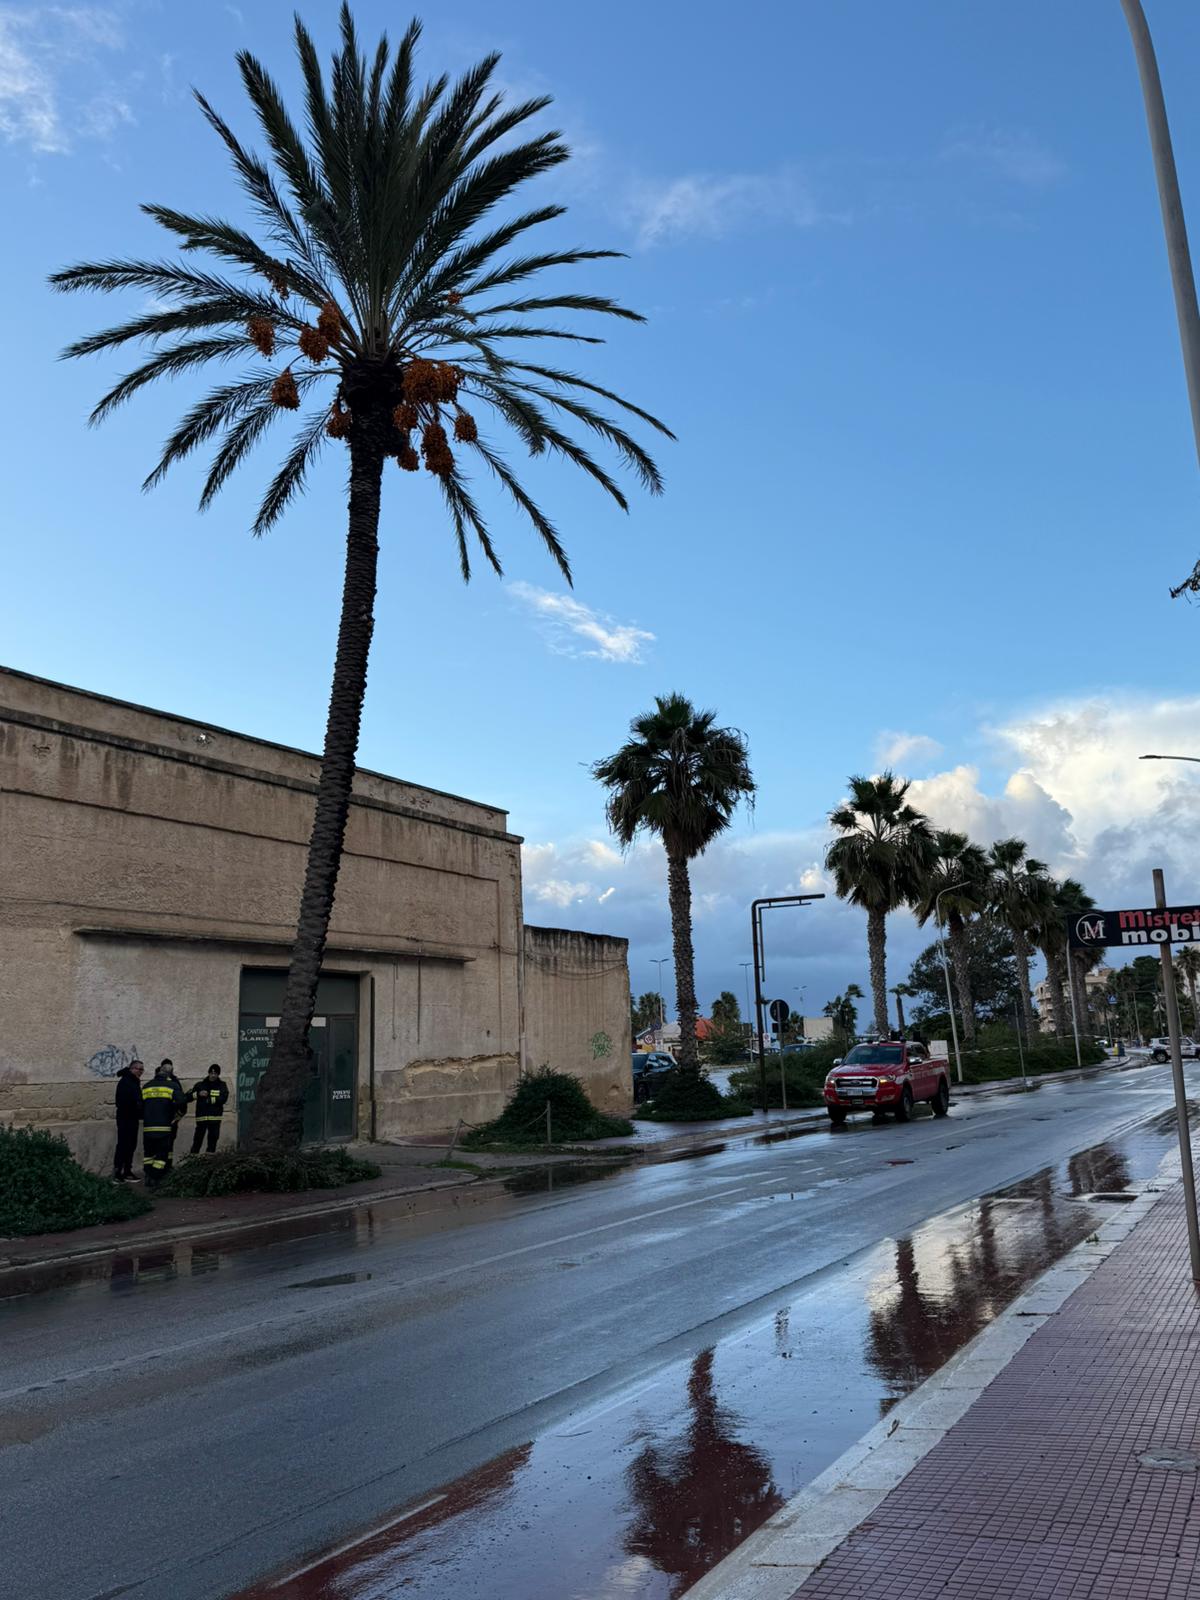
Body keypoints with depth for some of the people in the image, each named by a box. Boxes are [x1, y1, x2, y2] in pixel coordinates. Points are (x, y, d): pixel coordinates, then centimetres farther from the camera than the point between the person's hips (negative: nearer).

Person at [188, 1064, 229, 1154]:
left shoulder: (222, 1085, 8)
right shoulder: (200, 1084, 11)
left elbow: (223, 1099, -6)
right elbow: (189, 1097, 6)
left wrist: (210, 1099, -12)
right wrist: (198, 1094, -11)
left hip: (215, 1117, 0)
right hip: (201, 1116, 0)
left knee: (213, 1137, 1)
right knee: (198, 1137, -4)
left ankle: (210, 1155, 10)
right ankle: (194, 1155, 1)